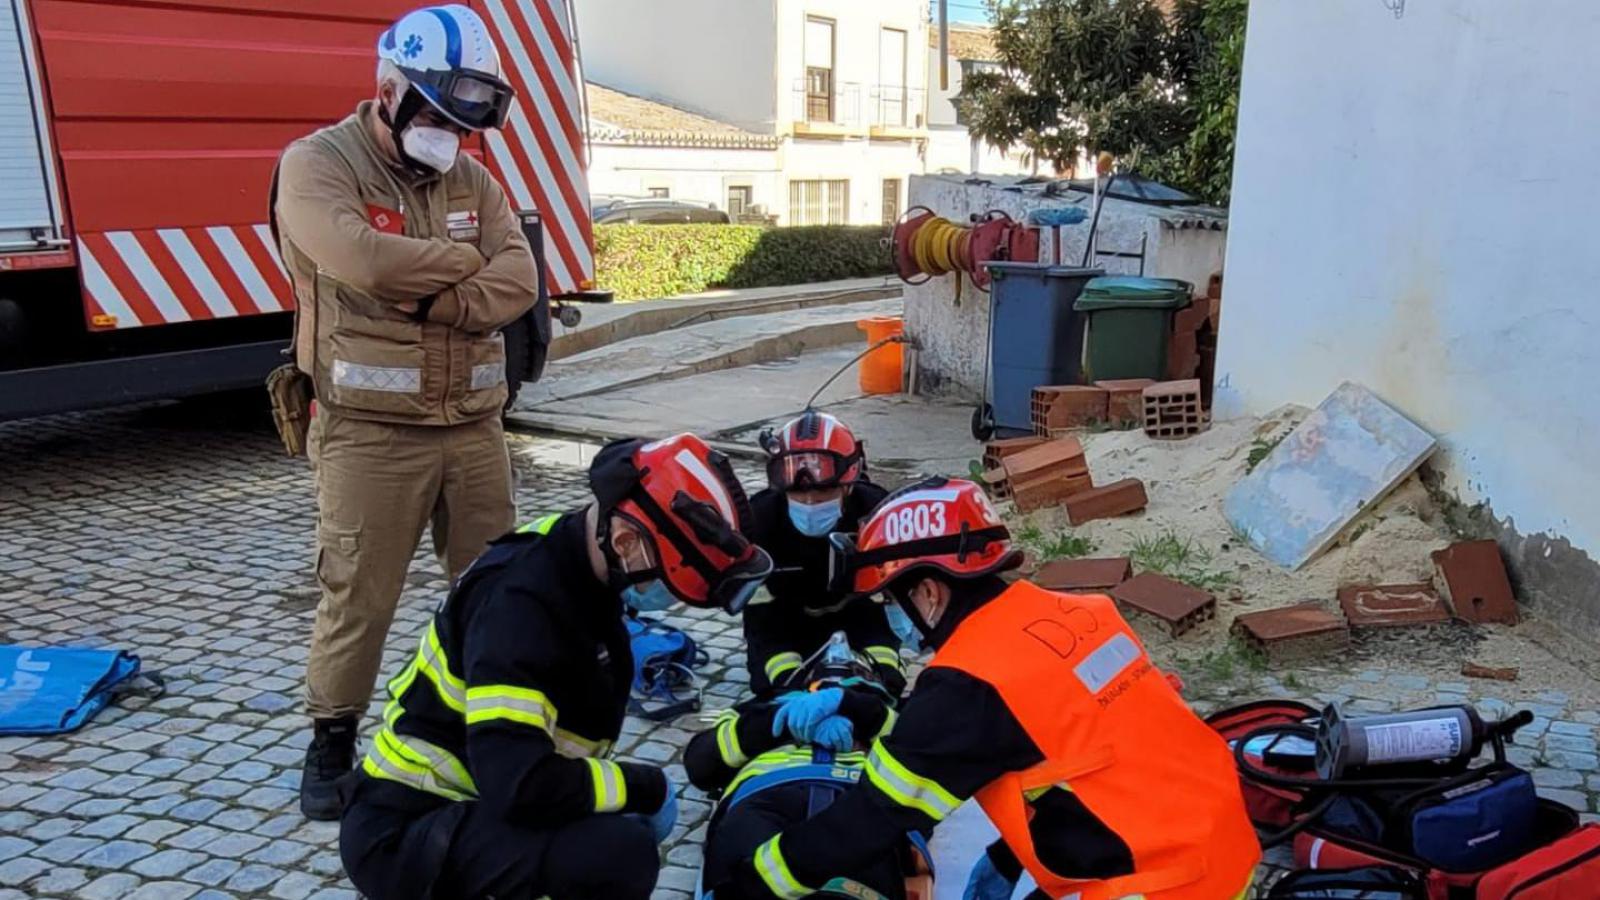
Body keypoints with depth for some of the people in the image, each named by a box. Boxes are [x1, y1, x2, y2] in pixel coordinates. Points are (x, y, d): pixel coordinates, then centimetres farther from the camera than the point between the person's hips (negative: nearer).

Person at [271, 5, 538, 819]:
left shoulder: (471, 179, 10)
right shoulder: (317, 163, -6)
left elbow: (517, 284, -4)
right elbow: (366, 260, -26)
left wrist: (424, 298, -17)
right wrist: (462, 261, -10)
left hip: (473, 424, 5)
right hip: (369, 431, -5)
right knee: (357, 596, 4)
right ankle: (331, 743, 24)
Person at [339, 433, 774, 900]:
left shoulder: (581, 568, 1)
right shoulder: (518, 600, -26)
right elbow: (521, 786, -33)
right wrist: (647, 786, -18)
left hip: (472, 806, 9)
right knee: (621, 853, -28)